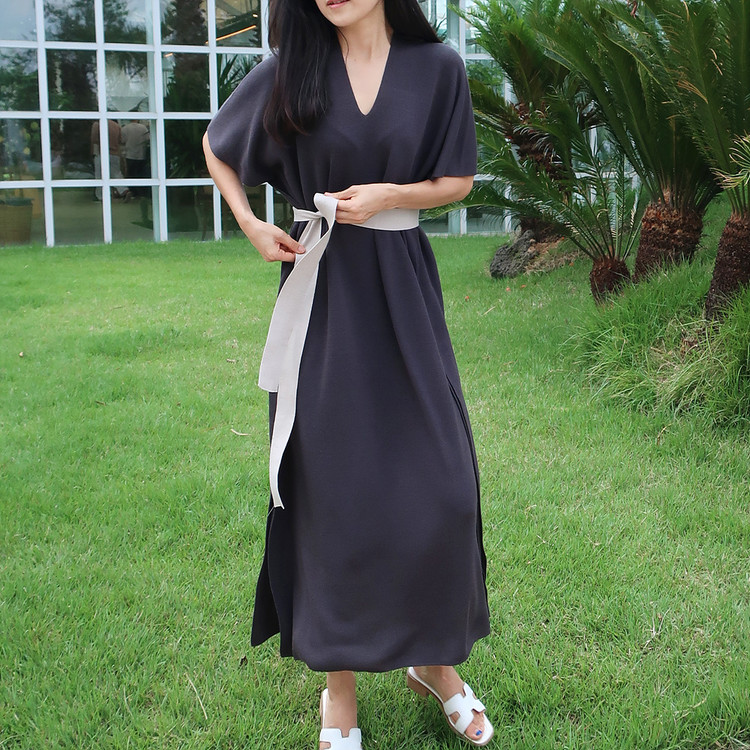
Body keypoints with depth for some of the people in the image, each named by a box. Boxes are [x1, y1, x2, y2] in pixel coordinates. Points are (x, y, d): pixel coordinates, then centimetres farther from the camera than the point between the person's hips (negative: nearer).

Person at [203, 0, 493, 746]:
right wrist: (250, 225, 2)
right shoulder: (291, 70, 1)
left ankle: (433, 659, 23)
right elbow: (216, 145, 16)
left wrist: (390, 193, -11)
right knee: (329, 483, 2)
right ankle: (339, 689, 16)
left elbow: (458, 180, 7)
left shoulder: (435, 67, 1)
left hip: (403, 292, 1)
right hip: (321, 296, 0)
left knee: (437, 481, 0)